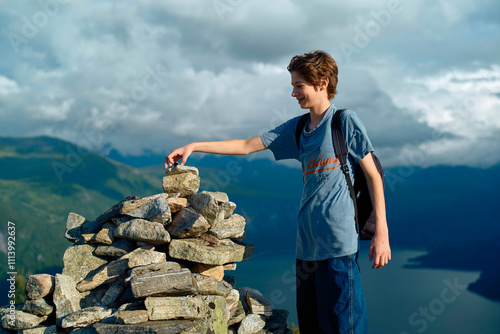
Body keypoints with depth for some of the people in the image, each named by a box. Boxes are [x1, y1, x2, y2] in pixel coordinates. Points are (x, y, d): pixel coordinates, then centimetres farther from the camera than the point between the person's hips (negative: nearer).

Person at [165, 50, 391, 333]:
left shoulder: (345, 121, -2)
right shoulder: (296, 128, 15)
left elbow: (373, 175, -3)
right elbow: (247, 146, 17)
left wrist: (382, 234, -7)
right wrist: (194, 147, 11)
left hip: (338, 242, -6)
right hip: (306, 241, 6)